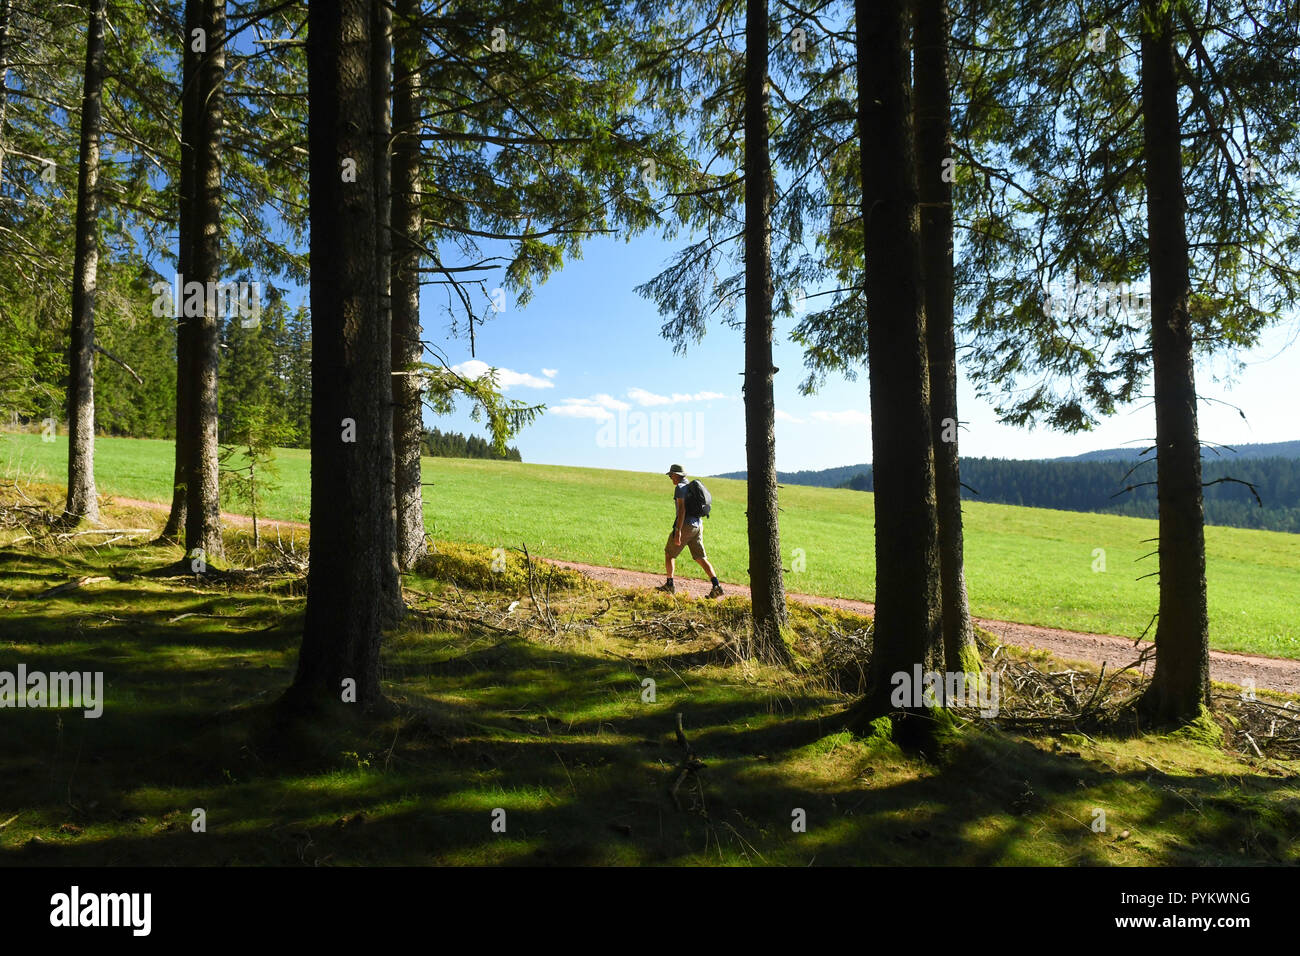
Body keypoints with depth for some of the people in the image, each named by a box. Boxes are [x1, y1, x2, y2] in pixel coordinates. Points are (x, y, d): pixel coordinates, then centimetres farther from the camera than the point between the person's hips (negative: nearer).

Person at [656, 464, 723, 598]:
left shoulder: (680, 487, -9)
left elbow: (682, 509, -20)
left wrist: (678, 530, -23)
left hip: (685, 525, -8)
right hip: (698, 525, 8)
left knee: (669, 553, 10)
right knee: (701, 558, 3)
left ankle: (669, 584, 12)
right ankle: (716, 586, -10)